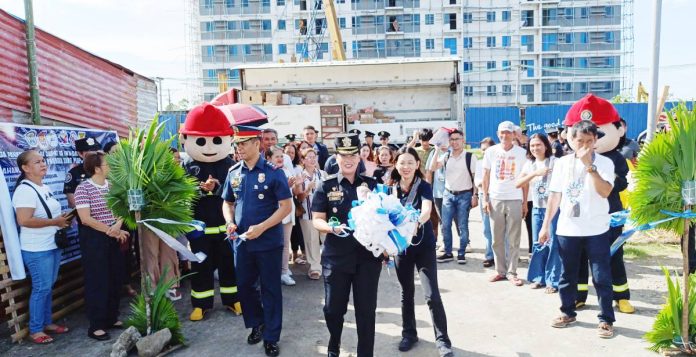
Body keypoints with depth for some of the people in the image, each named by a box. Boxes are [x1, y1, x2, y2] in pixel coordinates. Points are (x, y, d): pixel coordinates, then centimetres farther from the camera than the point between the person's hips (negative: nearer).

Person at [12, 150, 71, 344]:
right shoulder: (25, 190, -18)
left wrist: (63, 219, 6)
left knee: (49, 287, 16)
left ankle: (47, 322, 29)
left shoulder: (45, 188, 11)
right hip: (37, 249, -9)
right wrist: (55, 222, -20)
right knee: (41, 288, -1)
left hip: (53, 245, 9)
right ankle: (35, 330, 14)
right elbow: (24, 220, -27)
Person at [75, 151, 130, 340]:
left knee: (115, 278, 11)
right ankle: (96, 326, 11)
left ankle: (112, 318, 26)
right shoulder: (83, 188, -13)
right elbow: (85, 219, -19)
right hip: (94, 239, -6)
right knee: (97, 281, 0)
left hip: (113, 238, 7)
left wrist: (118, 225, -14)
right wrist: (111, 231, -17)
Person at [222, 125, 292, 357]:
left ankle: (271, 338, 20)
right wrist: (230, 222, -7)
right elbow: (227, 203, 14)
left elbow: (286, 206, -13)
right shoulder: (233, 172, 3)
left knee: (270, 290, 6)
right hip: (242, 242, 5)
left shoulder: (273, 172, -11)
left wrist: (261, 227, -22)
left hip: (269, 242, -4)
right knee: (245, 286, 16)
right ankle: (256, 324, 38)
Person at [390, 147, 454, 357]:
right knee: (406, 292, 15)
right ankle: (409, 334, 31)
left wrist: (416, 222, -52)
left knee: (432, 294, -6)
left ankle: (442, 340, 8)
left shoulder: (424, 187, -12)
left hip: (424, 245, -3)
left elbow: (427, 210, -30)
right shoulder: (392, 188, -1)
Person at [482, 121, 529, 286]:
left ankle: (512, 272, 12)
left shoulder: (521, 152, 1)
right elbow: (486, 176, 7)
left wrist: (525, 202, 1)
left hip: (515, 200, -1)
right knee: (497, 239, 7)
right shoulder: (491, 151, 3)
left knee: (513, 240, 3)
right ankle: (500, 271, 17)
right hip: (495, 199, 1)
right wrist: (485, 199, 1)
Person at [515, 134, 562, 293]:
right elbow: (518, 184, -4)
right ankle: (539, 277, 21)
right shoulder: (529, 164, 7)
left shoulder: (554, 162, -6)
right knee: (537, 244, 9)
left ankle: (552, 281, 7)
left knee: (553, 244, -2)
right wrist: (535, 173, -16)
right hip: (536, 208, 4)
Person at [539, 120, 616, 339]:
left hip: (596, 230, -3)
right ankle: (568, 313, 29)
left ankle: (606, 319, 17)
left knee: (601, 277, 4)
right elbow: (555, 196, 7)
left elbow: (605, 192, -20)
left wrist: (589, 165, -23)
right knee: (568, 274, 14)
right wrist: (546, 225, 6)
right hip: (567, 229, 3)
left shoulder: (604, 163, -5)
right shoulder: (562, 163, 4)